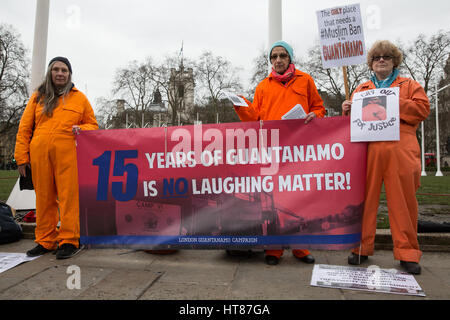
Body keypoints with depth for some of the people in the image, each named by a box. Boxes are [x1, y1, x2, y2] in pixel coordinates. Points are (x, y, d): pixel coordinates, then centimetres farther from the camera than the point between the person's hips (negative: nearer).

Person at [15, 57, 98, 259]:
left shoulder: (79, 98, 13)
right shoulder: (38, 97, 16)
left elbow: (93, 125, 16)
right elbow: (25, 128, 13)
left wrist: (81, 129, -7)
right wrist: (22, 156, 6)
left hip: (68, 154, -2)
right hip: (40, 155, 2)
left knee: (68, 197, -6)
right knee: (44, 197, 7)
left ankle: (69, 241, 2)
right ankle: (45, 241, 18)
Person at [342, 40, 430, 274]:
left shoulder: (409, 85, 18)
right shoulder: (361, 90, 23)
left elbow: (423, 109, 4)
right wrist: (348, 110, -1)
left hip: (400, 150, -1)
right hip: (367, 150, 1)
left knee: (403, 201, 0)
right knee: (364, 199, -1)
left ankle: (407, 254, 11)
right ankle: (361, 248, 9)